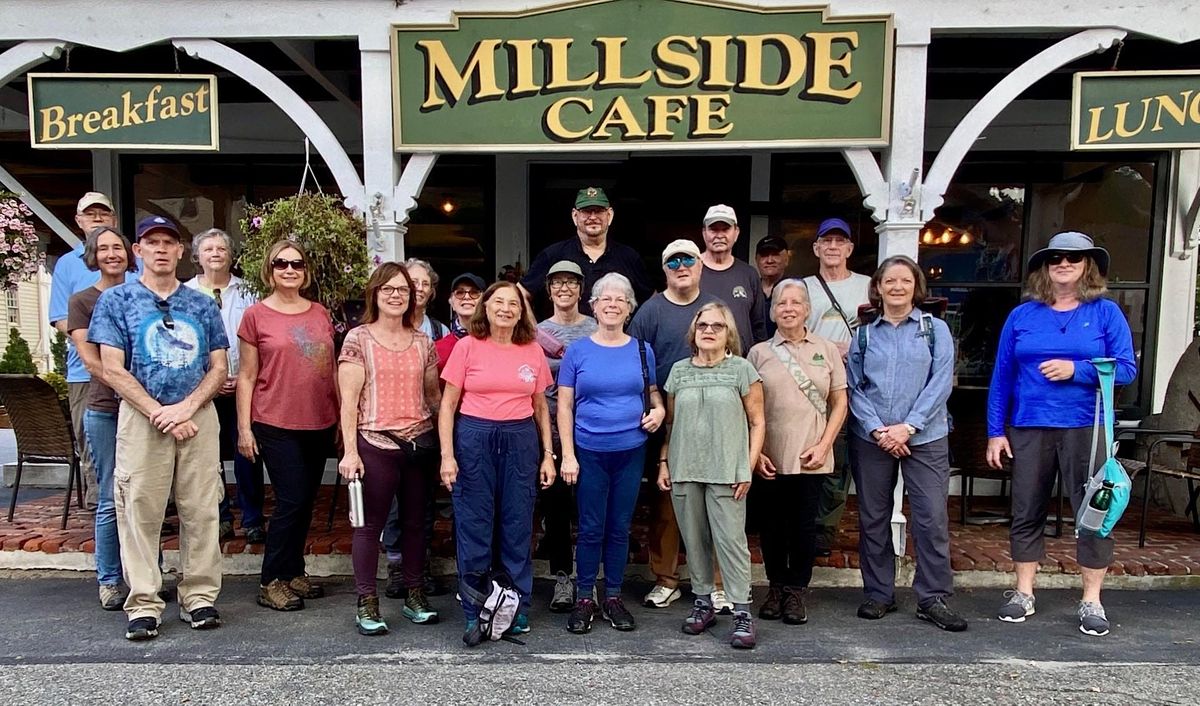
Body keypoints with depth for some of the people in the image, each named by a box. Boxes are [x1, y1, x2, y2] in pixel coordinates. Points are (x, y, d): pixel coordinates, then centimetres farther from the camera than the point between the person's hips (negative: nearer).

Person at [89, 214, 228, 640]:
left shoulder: (202, 305, 13)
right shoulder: (117, 300, 6)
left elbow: (218, 369, 9)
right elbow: (113, 370, -2)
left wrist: (185, 407, -8)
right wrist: (160, 414, -10)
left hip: (199, 417, 2)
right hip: (141, 418, -2)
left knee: (201, 511, 3)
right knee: (140, 512, 0)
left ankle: (199, 598, 12)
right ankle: (143, 605, 10)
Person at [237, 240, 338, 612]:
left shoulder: (320, 313, 9)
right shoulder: (256, 315, -2)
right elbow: (246, 377, -1)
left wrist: (342, 417, 12)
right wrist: (244, 427, -5)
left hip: (320, 424, 5)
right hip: (277, 425, -4)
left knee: (306, 502, 12)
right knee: (291, 502, -5)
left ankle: (294, 573, 27)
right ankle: (271, 582, 10)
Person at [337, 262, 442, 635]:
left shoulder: (423, 341, 10)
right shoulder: (358, 339, -1)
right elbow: (349, 401, -5)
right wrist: (350, 451, -12)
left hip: (420, 444, 4)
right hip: (375, 444, -4)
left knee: (415, 522, 12)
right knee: (370, 524, 4)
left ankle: (415, 596, 25)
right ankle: (367, 604, 15)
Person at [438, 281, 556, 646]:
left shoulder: (533, 351, 7)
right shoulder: (468, 346, 0)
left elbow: (540, 407, 12)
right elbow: (448, 404, 0)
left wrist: (548, 454, 7)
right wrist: (447, 455, -8)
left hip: (520, 441, 2)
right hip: (474, 439, -2)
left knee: (518, 526, 8)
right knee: (473, 527, 3)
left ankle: (518, 609, 22)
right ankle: (474, 614, 16)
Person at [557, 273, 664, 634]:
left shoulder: (642, 350, 5)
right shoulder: (577, 351, -2)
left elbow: (654, 393, 16)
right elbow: (564, 406, -2)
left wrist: (659, 410, -7)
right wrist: (568, 455, -8)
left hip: (631, 452, 2)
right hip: (589, 452, -2)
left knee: (620, 528, 10)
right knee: (591, 529, 4)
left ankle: (613, 597, 24)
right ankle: (584, 599, 19)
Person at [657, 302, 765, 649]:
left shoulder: (741, 369, 1)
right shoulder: (680, 371, 10)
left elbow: (757, 423, 1)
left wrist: (748, 466, -6)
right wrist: (664, 462, 8)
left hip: (726, 473, -3)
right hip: (684, 472, 3)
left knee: (731, 539, -5)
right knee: (694, 540, 10)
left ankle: (742, 612, 5)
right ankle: (703, 603, 24)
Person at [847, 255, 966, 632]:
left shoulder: (936, 329, 5)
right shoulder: (863, 334, 8)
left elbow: (941, 383, -4)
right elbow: (854, 387, 2)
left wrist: (908, 426, -13)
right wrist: (877, 430, -11)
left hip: (925, 438, -1)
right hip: (870, 439, 2)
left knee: (932, 517, -3)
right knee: (873, 518, 7)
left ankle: (933, 598, 10)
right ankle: (878, 593, 20)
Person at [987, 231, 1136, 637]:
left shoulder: (1106, 313, 4)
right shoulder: (1022, 316, 7)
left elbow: (1127, 368, -3)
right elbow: (1001, 377, 6)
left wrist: (1076, 369, -18)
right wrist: (996, 431, 1)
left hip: (1086, 428, -1)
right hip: (1029, 429, 2)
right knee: (1027, 513, 8)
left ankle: (1091, 601, 17)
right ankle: (1023, 594, 21)